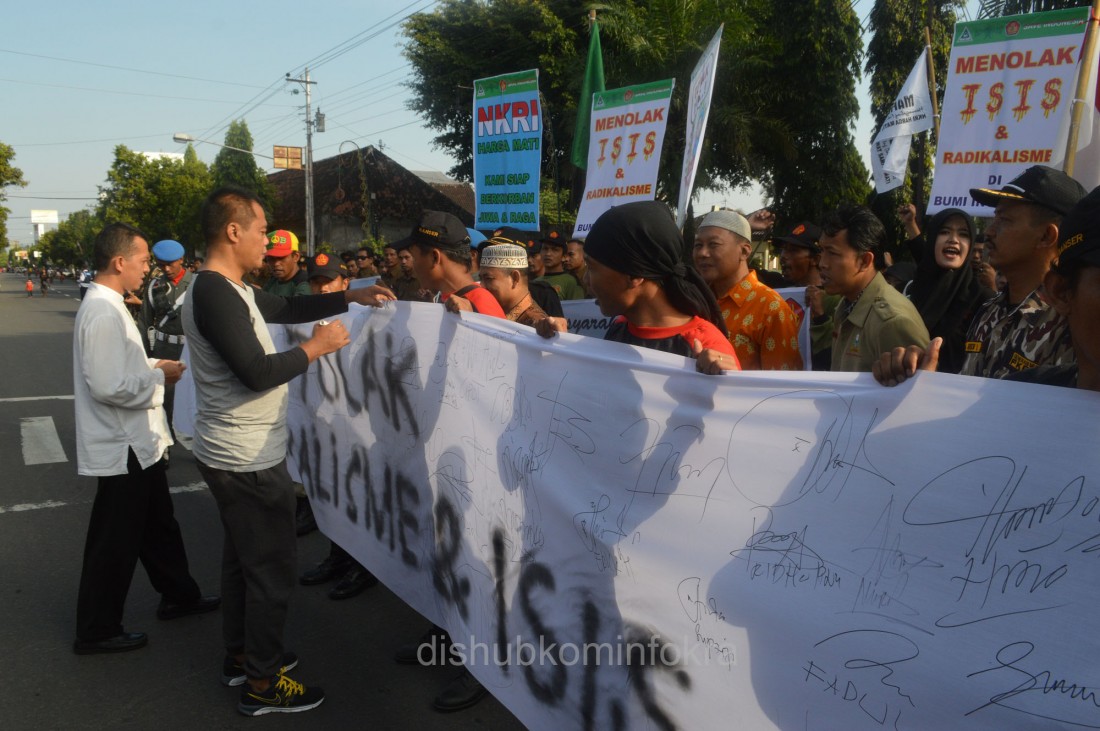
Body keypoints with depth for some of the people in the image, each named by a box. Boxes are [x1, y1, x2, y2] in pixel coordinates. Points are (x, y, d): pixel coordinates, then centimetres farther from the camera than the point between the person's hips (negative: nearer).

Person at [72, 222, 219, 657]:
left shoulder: (107, 306, 9)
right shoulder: (103, 313, -23)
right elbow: (110, 387, -28)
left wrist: (154, 366, 7)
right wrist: (160, 376, -15)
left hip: (137, 442, 10)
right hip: (123, 448, -10)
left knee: (158, 526, 23)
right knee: (115, 543, 5)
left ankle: (178, 595, 40)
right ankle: (96, 631, 21)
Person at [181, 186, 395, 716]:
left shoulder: (228, 288, 8)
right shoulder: (215, 293, -23)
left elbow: (286, 307, 16)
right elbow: (257, 373, -27)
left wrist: (351, 297, 10)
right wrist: (317, 346, -15)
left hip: (234, 455, 11)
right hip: (248, 460, -11)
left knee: (243, 555, 21)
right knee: (274, 566, 1)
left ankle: (240, 656, 37)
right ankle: (262, 683, 14)